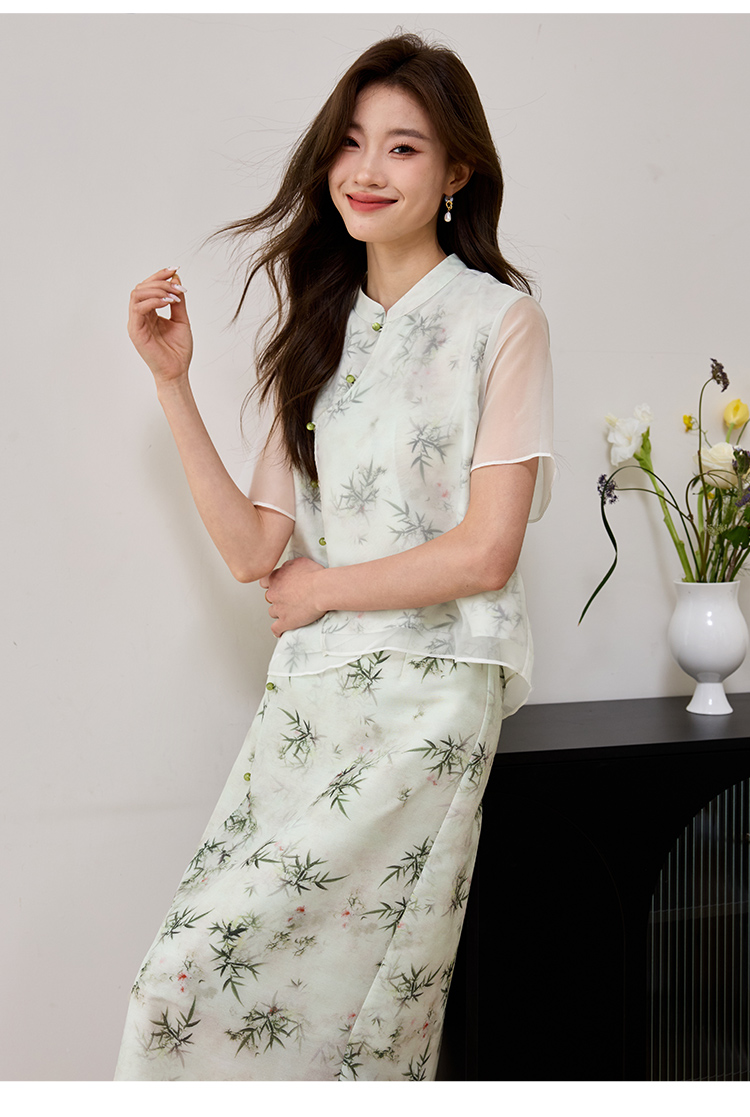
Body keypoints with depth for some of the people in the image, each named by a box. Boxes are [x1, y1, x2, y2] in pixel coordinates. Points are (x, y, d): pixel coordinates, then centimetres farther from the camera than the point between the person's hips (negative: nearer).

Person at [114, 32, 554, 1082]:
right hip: (309, 691, 5)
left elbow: (485, 552, -10)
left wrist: (323, 588, -2)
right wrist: (173, 381, 2)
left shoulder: (498, 318, -2)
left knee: (195, 977, -8)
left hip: (425, 697, -5)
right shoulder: (324, 328, 15)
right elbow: (256, 549, 6)